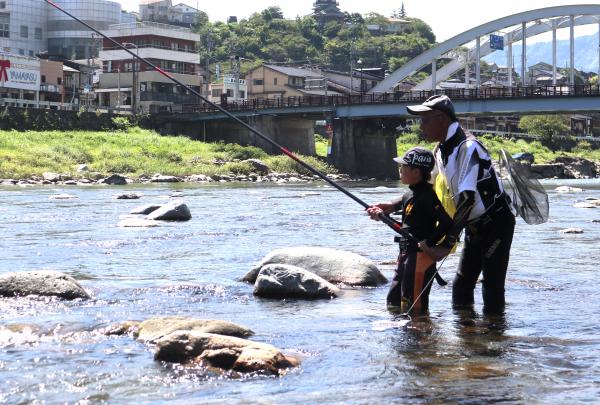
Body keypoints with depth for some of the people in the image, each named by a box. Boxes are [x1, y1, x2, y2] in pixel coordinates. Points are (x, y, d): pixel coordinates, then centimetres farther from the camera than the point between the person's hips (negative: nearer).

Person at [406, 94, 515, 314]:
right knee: (461, 285, 10)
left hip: (496, 224, -9)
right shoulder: (439, 151, 5)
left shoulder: (467, 148, -25)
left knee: (492, 288, -10)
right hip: (474, 227, 9)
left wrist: (448, 240, -28)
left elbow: (467, 198, -30)